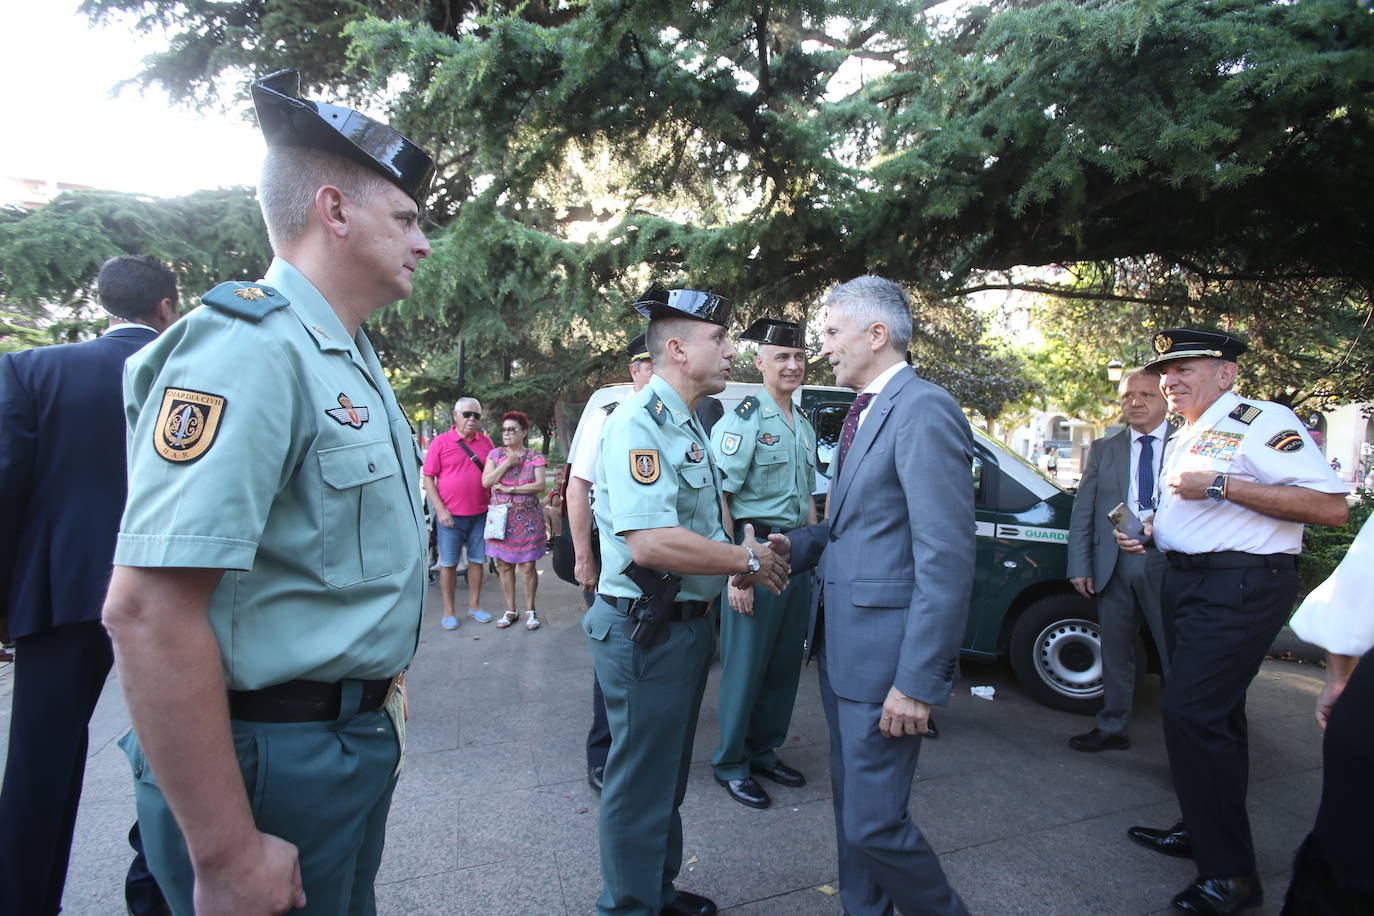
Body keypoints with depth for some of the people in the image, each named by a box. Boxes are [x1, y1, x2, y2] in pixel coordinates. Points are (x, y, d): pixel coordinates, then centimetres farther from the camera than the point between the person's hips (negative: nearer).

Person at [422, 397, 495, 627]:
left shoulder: (486, 442, 7)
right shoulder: (441, 442, -2)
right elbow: (428, 478, -3)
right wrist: (440, 509, -10)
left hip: (480, 514, 3)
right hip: (451, 515, -3)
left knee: (477, 561, 11)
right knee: (448, 564, 4)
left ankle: (474, 606, 24)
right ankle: (449, 612, 14)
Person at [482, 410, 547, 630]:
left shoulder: (534, 457, 3)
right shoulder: (495, 454, 8)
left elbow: (540, 485, -9)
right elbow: (486, 481, -5)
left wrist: (511, 489, -13)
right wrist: (507, 463, -11)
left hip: (526, 519, -2)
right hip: (500, 518, 2)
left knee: (527, 567, 0)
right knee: (504, 565, 6)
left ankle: (530, 610, 12)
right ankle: (510, 610, 18)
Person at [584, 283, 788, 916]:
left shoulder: (687, 425, 14)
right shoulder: (641, 422, -20)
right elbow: (650, 542, -32)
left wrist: (738, 552, 6)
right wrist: (748, 561, -20)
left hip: (687, 622, 10)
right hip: (647, 631, -10)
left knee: (667, 774, 23)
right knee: (641, 781, 5)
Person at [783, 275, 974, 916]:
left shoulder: (925, 409, -16)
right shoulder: (862, 413, 15)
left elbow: (947, 558, -21)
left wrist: (918, 681, -22)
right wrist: (794, 546, 1)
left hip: (883, 653, -9)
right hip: (839, 645, 9)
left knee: (874, 822, -3)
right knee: (850, 806, 20)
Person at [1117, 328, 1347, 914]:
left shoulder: (1261, 421, -12)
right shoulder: (1183, 439, 17)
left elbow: (1331, 506, -22)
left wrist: (1221, 485, -24)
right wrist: (1148, 534, 11)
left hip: (1240, 589, -9)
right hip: (1186, 582, 9)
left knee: (1191, 713, -13)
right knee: (1212, 713, 17)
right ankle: (1202, 831, 31)